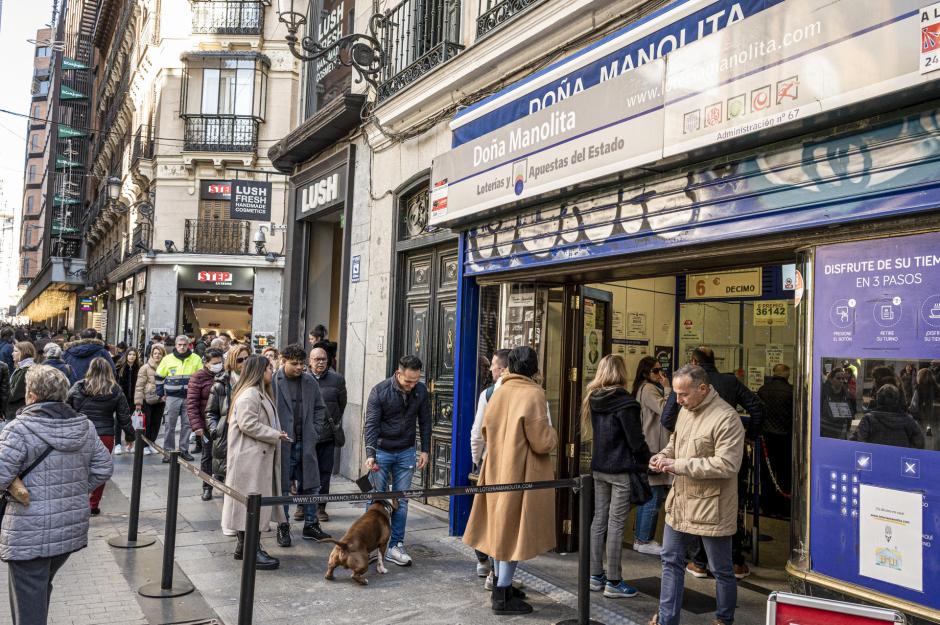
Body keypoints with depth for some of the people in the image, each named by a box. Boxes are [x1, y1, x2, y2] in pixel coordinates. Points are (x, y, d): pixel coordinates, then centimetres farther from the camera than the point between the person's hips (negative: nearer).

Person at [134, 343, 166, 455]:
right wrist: (138, 402, -11)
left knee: (156, 424, 10)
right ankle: (144, 445, 13)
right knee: (146, 424, 1)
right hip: (147, 400, -3)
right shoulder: (145, 368, -5)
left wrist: (168, 399, 6)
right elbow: (139, 386, -7)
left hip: (160, 400, 3)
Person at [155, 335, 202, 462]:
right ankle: (168, 451, 10)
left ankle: (184, 450, 16)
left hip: (189, 397, 1)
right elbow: (159, 377, 11)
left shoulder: (196, 359, 2)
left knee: (187, 424, 6)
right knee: (170, 425, 2)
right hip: (172, 397, -1)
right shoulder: (167, 359, 1)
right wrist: (161, 393, 6)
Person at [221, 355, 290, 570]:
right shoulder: (249, 394, -16)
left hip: (260, 456, 11)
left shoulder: (261, 394, 18)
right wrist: (276, 435, -18)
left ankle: (244, 545, 24)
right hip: (250, 458, -11)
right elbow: (248, 424, -23)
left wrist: (276, 434, 11)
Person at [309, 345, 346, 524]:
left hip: (327, 434, 1)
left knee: (325, 471, 5)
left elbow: (341, 405, 10)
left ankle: (320, 507, 15)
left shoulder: (337, 379, 3)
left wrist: (333, 424, 9)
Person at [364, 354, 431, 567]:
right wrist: (370, 454, -26)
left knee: (401, 501, 5)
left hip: (406, 453, 3)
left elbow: (424, 422, 5)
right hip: (381, 451, -2)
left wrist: (425, 450, 2)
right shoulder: (379, 391, -15)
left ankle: (395, 546, 13)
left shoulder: (421, 391, -5)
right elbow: (371, 424, -17)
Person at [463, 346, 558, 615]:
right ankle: (503, 596, 8)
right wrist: (552, 434, 2)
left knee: (501, 528, 18)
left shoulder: (499, 392, 4)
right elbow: (542, 443, -18)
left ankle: (501, 585, 30)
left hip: (497, 470, 7)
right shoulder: (533, 394, -16)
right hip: (522, 474, -7)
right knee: (515, 531, 3)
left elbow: (486, 430, 13)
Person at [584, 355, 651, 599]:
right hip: (621, 470, -6)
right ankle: (613, 582, 6)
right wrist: (647, 462, 2)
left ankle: (596, 576, 19)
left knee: (599, 519, 12)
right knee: (616, 524, -1)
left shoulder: (593, 400, 5)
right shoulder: (625, 403, -16)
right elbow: (636, 441, -13)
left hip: (599, 468, 7)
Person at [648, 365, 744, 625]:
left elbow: (727, 464, -27)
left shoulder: (726, 417, -21)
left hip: (711, 508, -8)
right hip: (680, 503, 8)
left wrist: (679, 465, -25)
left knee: (721, 570, 11)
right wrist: (664, 455, -2)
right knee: (671, 560, 14)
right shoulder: (685, 410, 6)